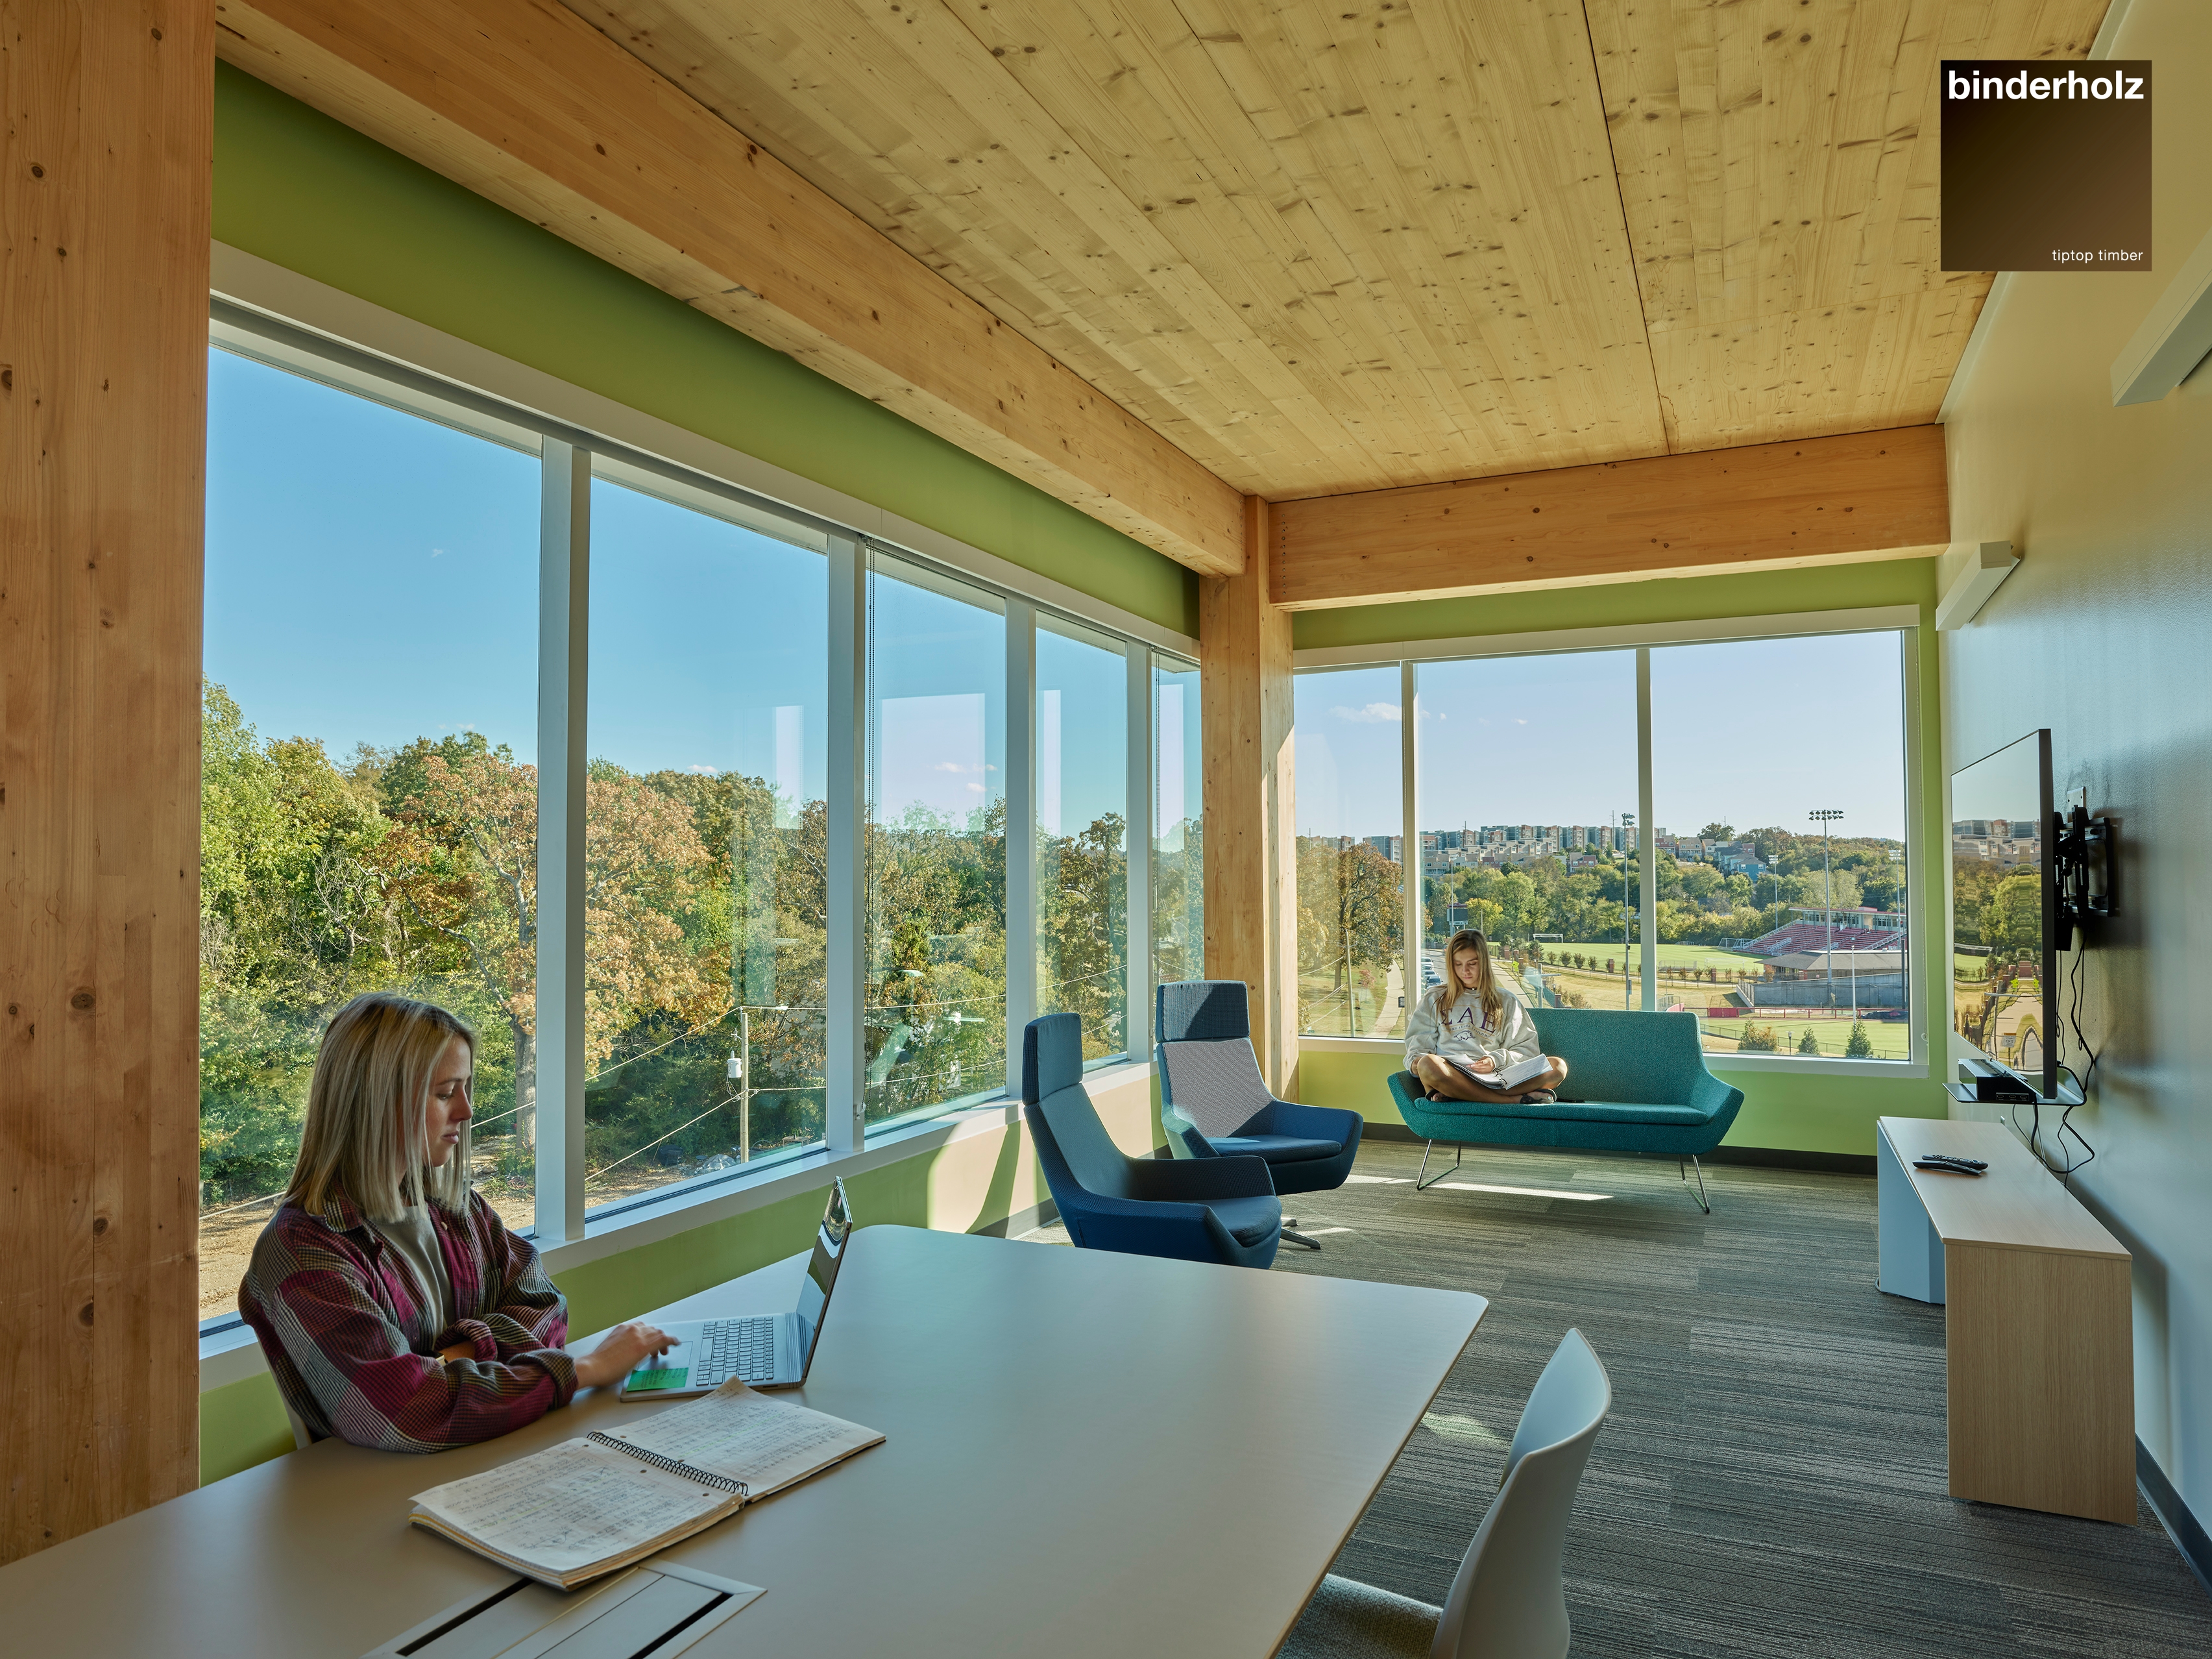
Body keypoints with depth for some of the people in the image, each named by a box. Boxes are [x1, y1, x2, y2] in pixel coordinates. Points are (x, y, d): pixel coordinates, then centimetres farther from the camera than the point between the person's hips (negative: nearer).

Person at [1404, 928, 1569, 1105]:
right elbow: (1419, 1043, 17)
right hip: (1449, 1075, -2)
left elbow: (1526, 1049, 15)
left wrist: (1497, 1060, -6)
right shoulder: (1434, 999, 24)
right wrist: (1415, 1062, -7)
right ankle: (1516, 1099, -34)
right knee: (1428, 1065, -38)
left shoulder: (1505, 1000, 23)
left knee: (1558, 1066, -24)